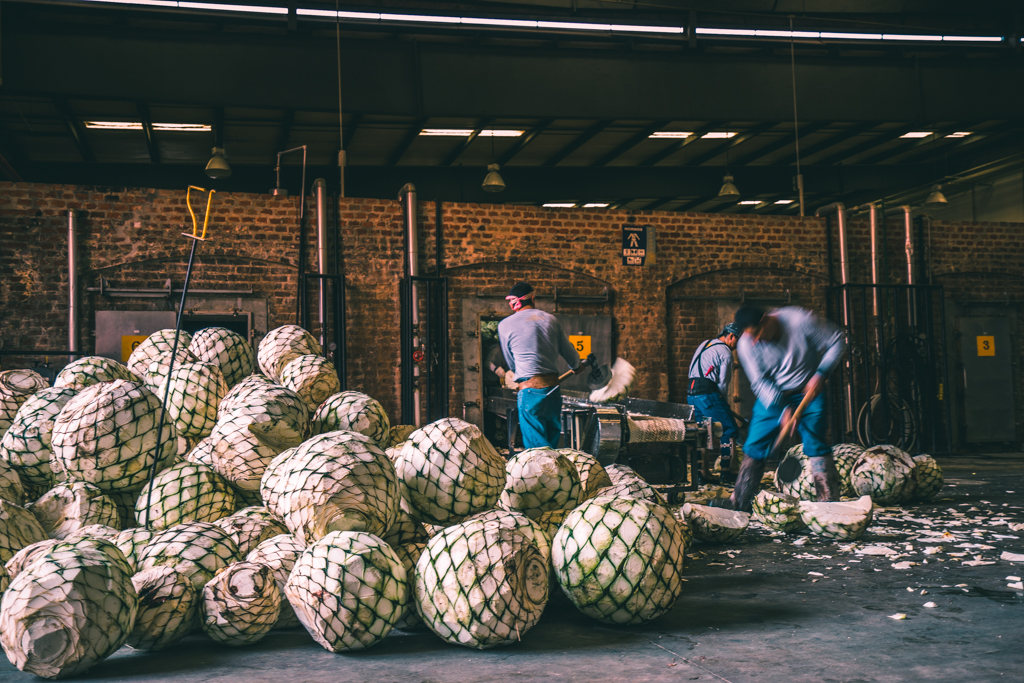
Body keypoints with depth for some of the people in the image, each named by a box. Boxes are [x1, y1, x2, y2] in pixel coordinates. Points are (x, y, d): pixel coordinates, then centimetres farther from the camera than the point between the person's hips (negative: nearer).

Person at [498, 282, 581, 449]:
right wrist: (576, 366, 40)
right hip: (553, 389, 4)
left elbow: (511, 364, 10)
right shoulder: (550, 319, 9)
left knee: (537, 446, -2)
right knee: (552, 444, 15)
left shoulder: (505, 325, 1)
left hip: (530, 391, -4)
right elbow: (569, 353, 18)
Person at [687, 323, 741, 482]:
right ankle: (725, 471, -4)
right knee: (728, 430, -1)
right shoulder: (725, 353, -3)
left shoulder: (704, 344, 22)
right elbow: (723, 382, -6)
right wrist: (723, 400, 11)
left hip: (691, 394, 9)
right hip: (708, 394, -9)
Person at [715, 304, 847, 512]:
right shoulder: (746, 345, -18)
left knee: (816, 446, -11)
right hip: (772, 396, 2)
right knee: (754, 446, -1)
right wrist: (783, 409, -26)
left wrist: (821, 374, -21)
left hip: (809, 391, -2)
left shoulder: (800, 320, -24)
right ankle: (738, 503, 9)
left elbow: (837, 342, -12)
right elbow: (760, 382, -14)